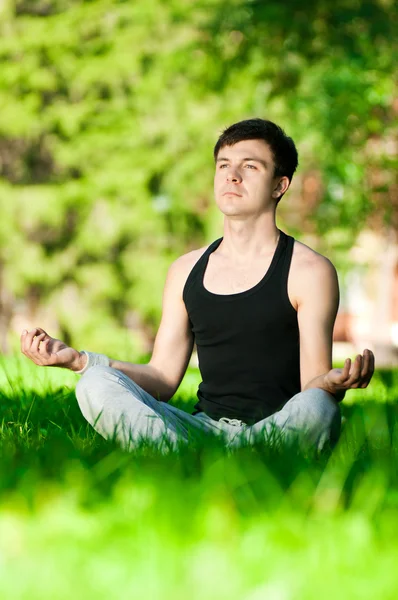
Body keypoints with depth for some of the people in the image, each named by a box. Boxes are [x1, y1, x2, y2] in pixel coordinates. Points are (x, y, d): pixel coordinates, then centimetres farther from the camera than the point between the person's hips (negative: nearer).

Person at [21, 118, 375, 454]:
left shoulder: (309, 271, 2)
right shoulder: (186, 272, 16)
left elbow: (312, 383, -5)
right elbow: (163, 378, 12)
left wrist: (331, 383, -30)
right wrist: (77, 359, 1)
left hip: (277, 431, -4)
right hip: (203, 426, 4)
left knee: (315, 407, -38)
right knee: (95, 384, -19)